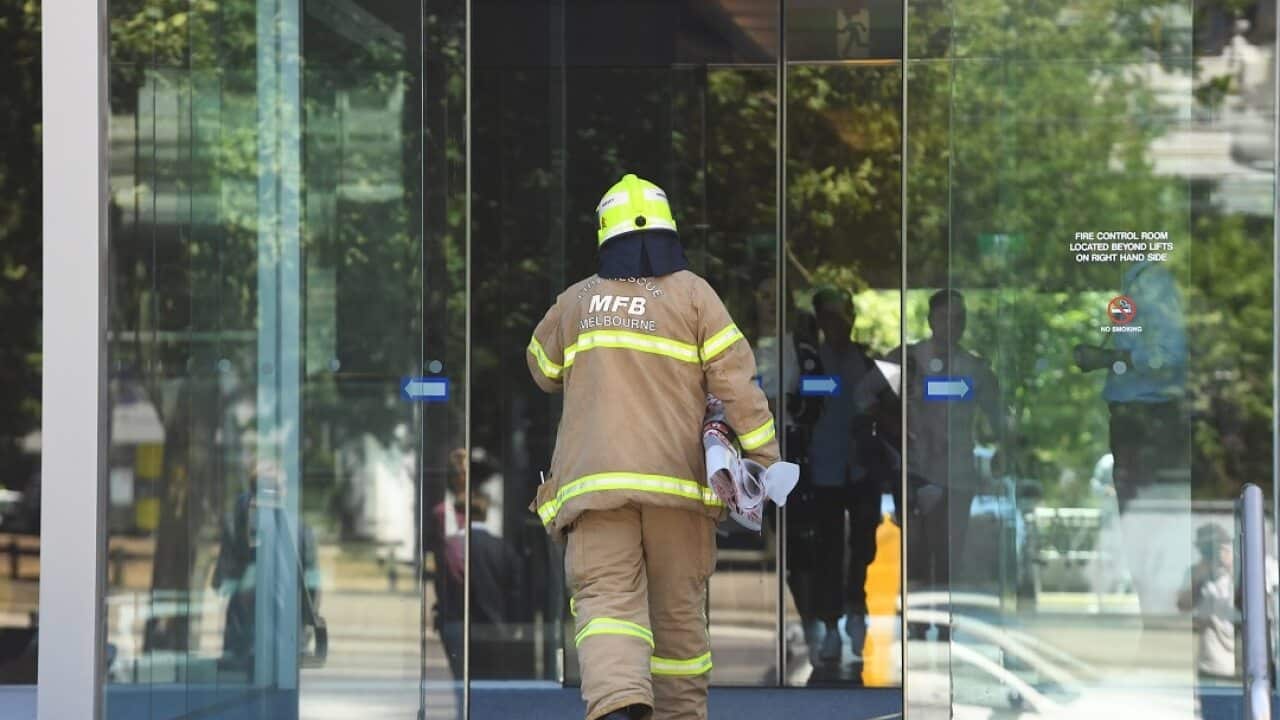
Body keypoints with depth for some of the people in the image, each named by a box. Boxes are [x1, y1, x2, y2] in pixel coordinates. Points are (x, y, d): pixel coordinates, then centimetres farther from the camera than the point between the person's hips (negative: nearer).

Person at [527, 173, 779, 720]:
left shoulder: (576, 302, 12)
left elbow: (543, 371, 30)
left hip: (594, 479, 0)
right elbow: (736, 379, -1)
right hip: (678, 480, 0)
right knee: (679, 609, 12)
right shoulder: (692, 294, 6)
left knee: (606, 599, -12)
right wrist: (766, 461, 0)